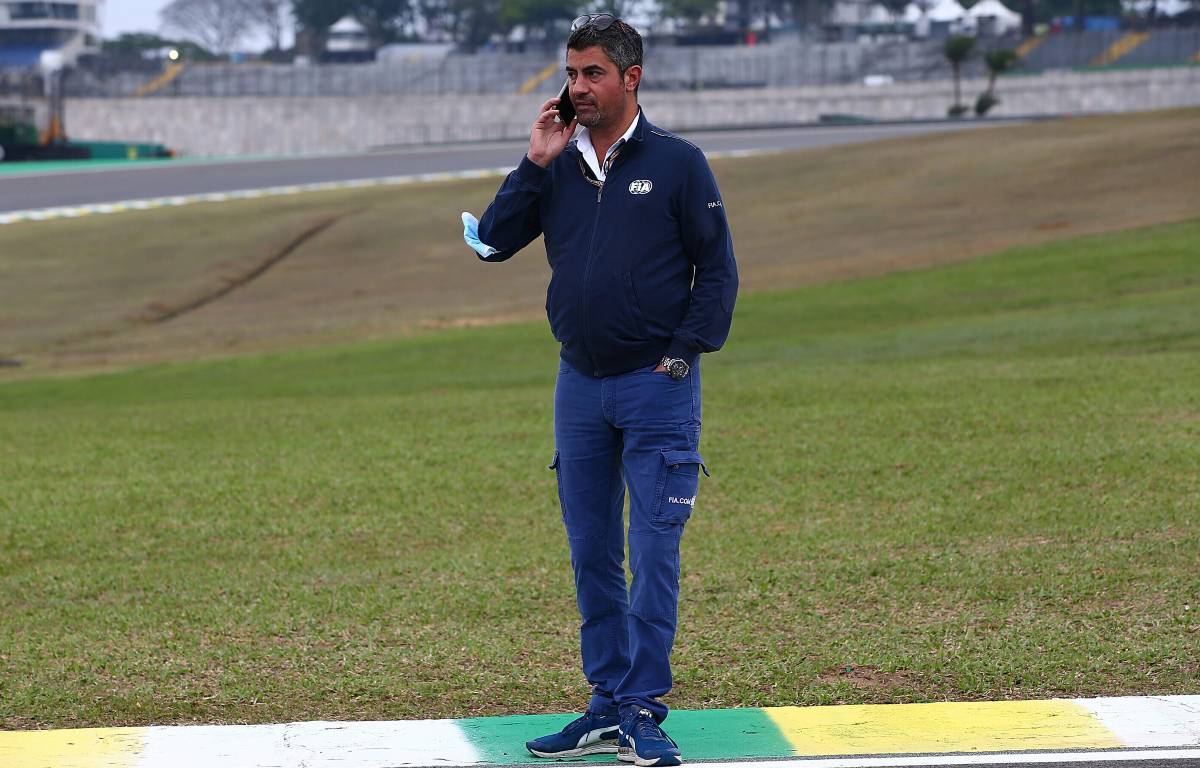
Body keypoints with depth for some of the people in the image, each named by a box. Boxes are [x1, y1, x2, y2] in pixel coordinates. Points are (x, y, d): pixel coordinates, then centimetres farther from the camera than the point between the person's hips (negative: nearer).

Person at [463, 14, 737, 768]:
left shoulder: (678, 164, -2)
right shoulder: (559, 167, 9)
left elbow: (718, 272, -1)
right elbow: (493, 241, 2)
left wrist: (681, 358, -8)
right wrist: (535, 165, -5)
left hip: (657, 388, -4)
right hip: (580, 387, 5)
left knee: (654, 553, -6)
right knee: (592, 555, 8)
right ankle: (608, 707, 15)